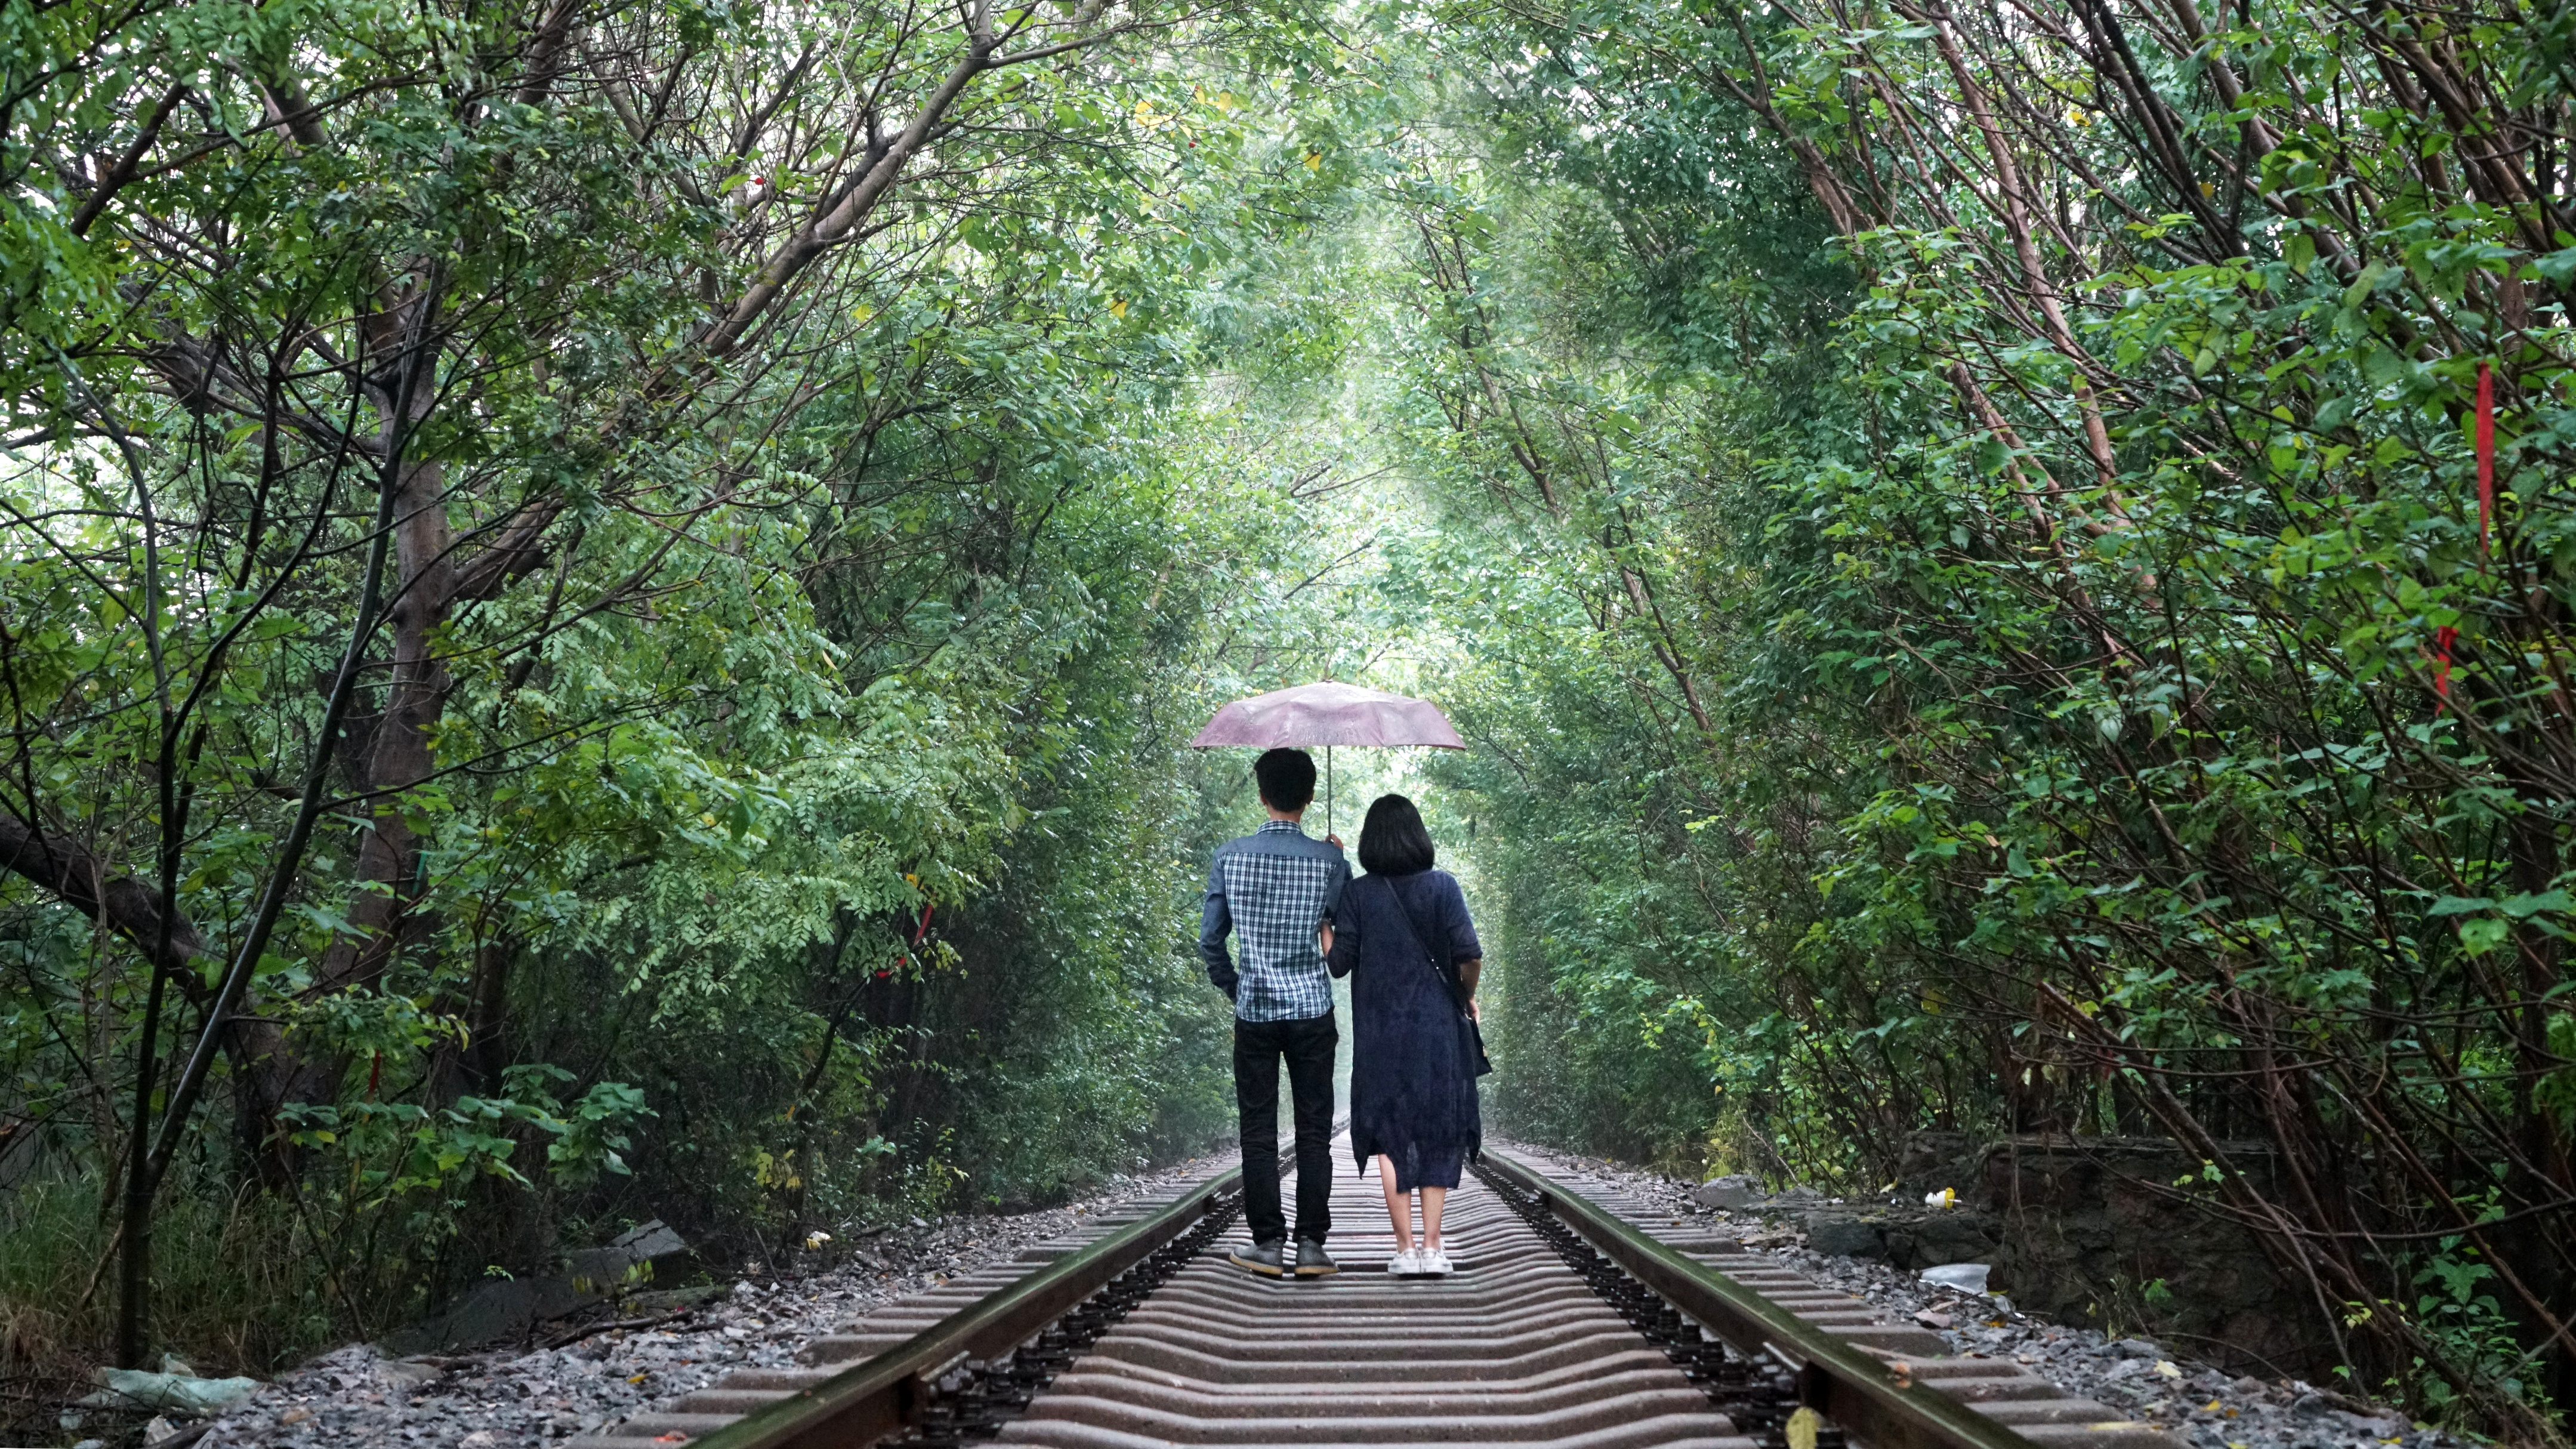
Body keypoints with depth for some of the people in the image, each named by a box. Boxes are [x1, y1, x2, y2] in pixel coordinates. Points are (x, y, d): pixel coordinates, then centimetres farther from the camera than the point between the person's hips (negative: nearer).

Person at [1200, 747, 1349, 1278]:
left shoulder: (1230, 856, -2)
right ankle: (1311, 1245, 6)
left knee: (1259, 1133, 6)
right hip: (1312, 1013, 0)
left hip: (1254, 1013, 1)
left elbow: (1210, 939, 2)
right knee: (1314, 1133, 6)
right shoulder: (1329, 859, -5)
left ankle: (1268, 1245, 9)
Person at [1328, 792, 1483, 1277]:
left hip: (1381, 1034, 0)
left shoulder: (1358, 893, -2)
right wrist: (1467, 998, 10)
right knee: (1437, 1135, 8)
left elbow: (1338, 962, -5)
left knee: (1390, 1138, 7)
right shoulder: (1442, 886, -3)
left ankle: (1406, 1249, 5)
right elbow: (1470, 956, -9)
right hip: (1437, 1029, 0)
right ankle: (1432, 1248, 4)